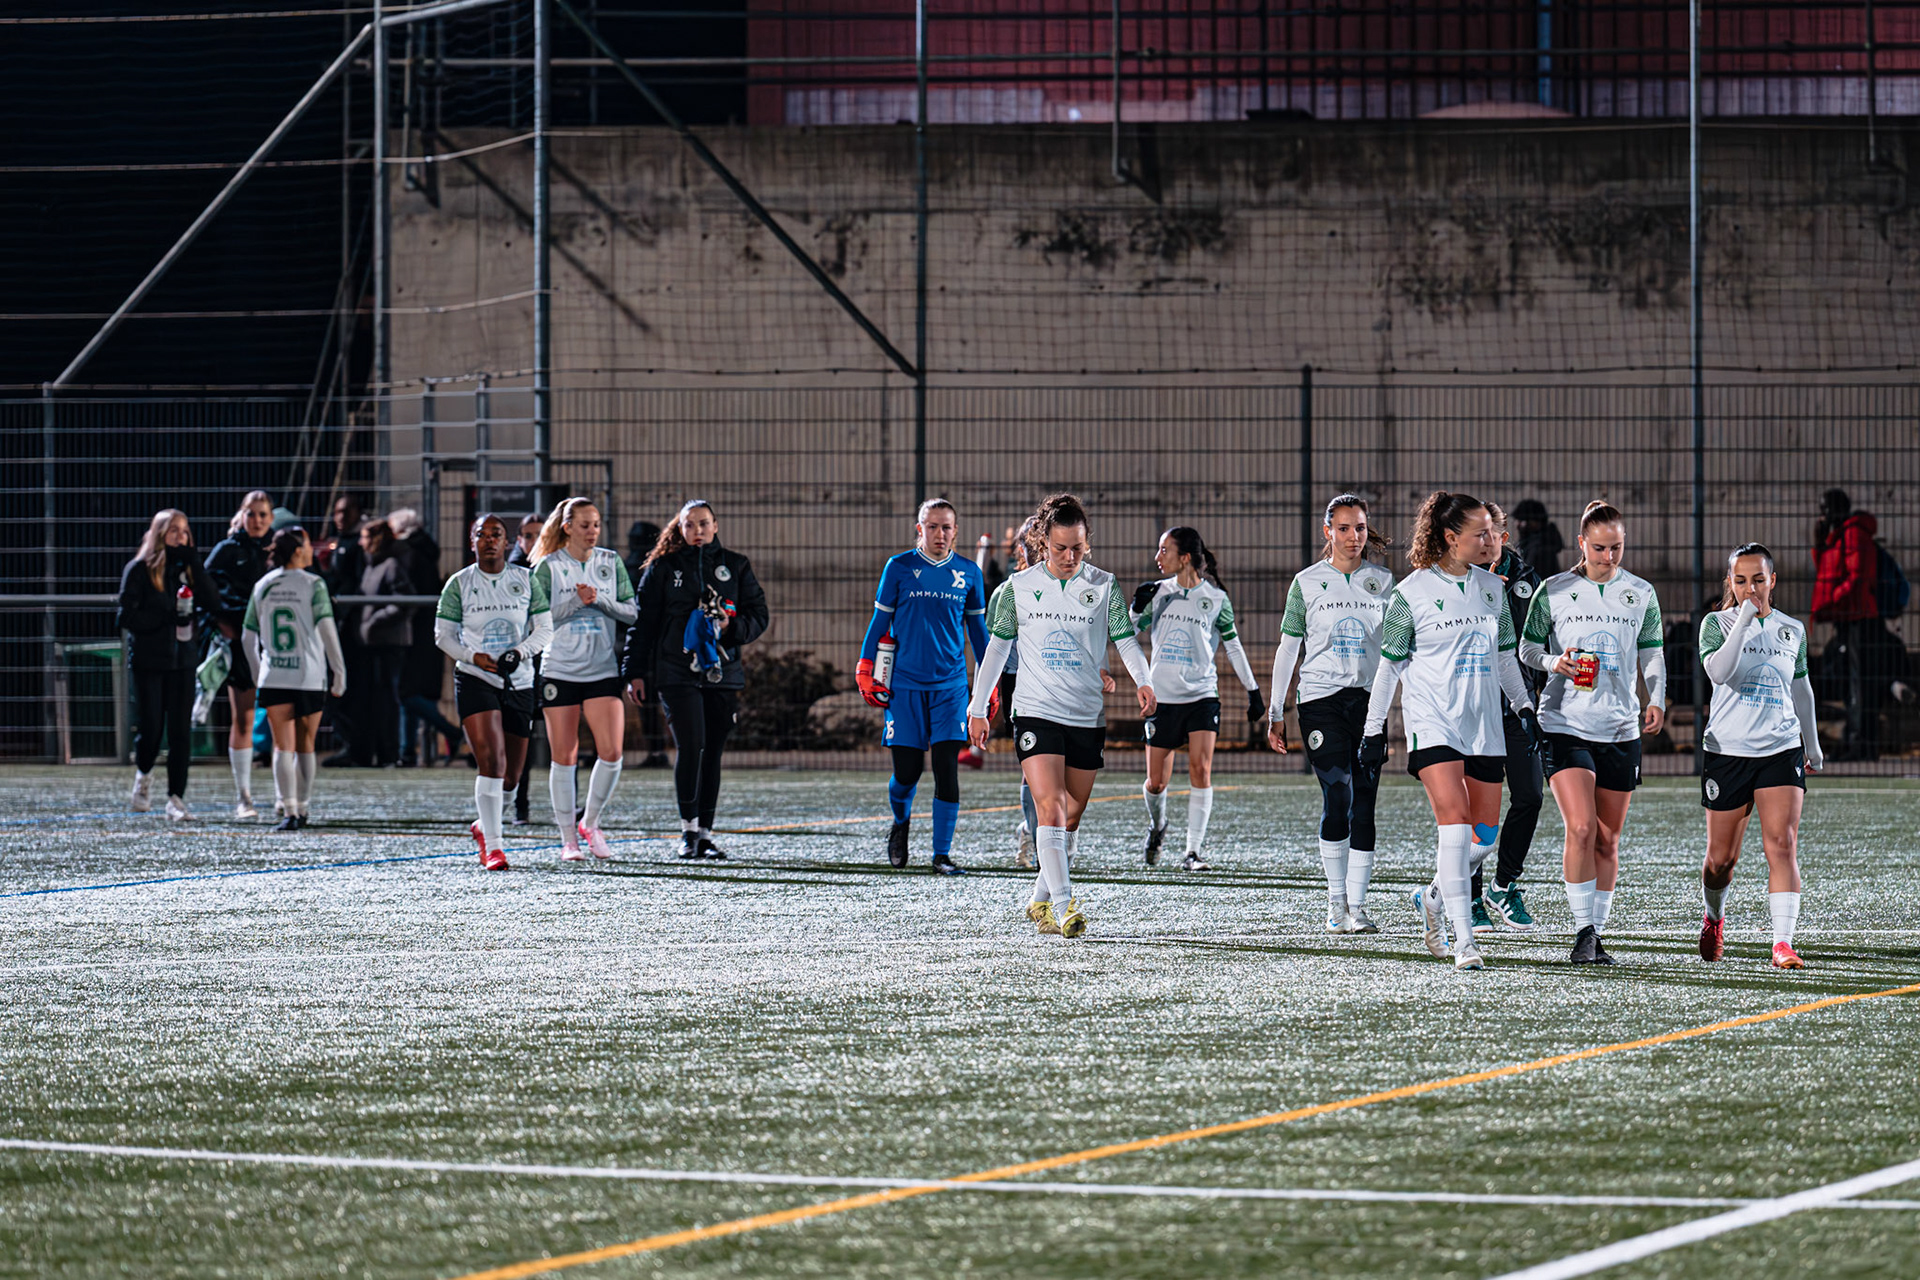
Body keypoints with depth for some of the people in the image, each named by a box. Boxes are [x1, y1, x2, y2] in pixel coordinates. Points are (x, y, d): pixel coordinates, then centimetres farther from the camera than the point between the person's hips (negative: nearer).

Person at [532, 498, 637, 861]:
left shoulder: (611, 562, 6)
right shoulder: (548, 567, -1)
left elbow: (631, 611, 5)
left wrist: (600, 601, -11)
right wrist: (577, 601, -14)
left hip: (603, 671, 2)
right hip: (559, 671, -2)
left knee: (611, 752, -10)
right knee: (564, 757, 1)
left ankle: (590, 823, 10)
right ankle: (568, 837, 11)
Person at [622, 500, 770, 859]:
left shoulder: (735, 567, 12)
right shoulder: (664, 568, 7)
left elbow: (758, 615, 11)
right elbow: (643, 622, 7)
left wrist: (731, 627, -9)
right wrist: (634, 671, 1)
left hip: (722, 673, 2)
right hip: (677, 672, -2)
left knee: (713, 753, 4)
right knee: (691, 745, -15)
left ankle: (705, 834, 10)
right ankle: (688, 829, -6)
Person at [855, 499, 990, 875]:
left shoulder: (968, 573, 6)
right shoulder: (899, 568, 0)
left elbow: (977, 629, 15)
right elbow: (880, 620, 5)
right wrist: (865, 671, 1)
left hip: (951, 685, 1)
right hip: (905, 685, -1)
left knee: (947, 769, -9)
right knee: (907, 771, -1)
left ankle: (942, 852, -2)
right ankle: (901, 823, 31)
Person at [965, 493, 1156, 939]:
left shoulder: (1104, 586, 2)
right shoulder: (1018, 588, 2)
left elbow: (1126, 639, -2)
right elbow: (997, 647, 9)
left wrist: (1143, 681, -21)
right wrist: (977, 708, 10)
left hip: (1088, 717, 2)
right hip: (1035, 713, -2)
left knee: (1071, 817, 10)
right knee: (1050, 806, -18)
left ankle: (1041, 901, 25)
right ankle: (1062, 904, -23)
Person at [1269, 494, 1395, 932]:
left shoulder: (1383, 581, 10)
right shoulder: (1307, 582, 6)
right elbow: (1287, 648, 9)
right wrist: (1276, 712, 6)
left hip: (1370, 700, 2)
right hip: (1321, 699, -2)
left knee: (1363, 805, -3)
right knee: (1338, 794, -15)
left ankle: (1357, 906, 0)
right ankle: (1335, 900, -4)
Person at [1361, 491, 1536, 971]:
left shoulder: (1492, 588, 10)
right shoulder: (1412, 593, -5)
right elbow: (1389, 662, 2)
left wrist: (1524, 705, 12)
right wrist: (1375, 726, 3)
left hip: (1484, 726, 6)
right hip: (1432, 723, -6)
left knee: (1485, 834, 5)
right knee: (1455, 820, -18)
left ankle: (1434, 899, 32)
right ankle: (1464, 942, -19)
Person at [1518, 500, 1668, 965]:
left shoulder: (1641, 594, 8)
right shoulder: (1554, 591, 2)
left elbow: (1652, 654, 15)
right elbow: (1527, 648, 8)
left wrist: (1656, 700, -1)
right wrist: (1553, 662, -13)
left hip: (1621, 730, 3)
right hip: (1565, 725, -3)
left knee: (1607, 839, 7)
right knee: (1581, 828, -17)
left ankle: (1598, 929, 17)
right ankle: (1583, 929, -10)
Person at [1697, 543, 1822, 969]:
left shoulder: (1793, 630, 10)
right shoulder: (1717, 623, 0)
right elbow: (1718, 672, -19)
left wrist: (1812, 742, 29)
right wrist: (1744, 619, -22)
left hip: (1782, 749, 1)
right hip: (1727, 750, -1)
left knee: (1782, 845, -15)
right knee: (1722, 858, 7)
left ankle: (1783, 944, -20)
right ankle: (1714, 918, 37)